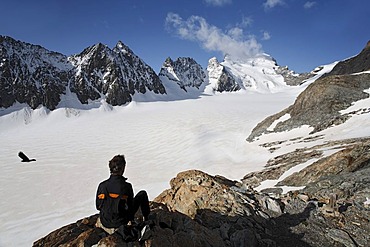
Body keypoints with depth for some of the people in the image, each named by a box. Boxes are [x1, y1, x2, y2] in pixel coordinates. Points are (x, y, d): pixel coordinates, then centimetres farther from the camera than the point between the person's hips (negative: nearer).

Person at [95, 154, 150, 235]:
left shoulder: (102, 185, -14)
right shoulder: (127, 186, -23)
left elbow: (98, 206, 0)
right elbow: (130, 207, -11)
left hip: (105, 225, 4)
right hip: (121, 225, -4)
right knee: (142, 194, 13)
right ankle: (146, 219, 30)